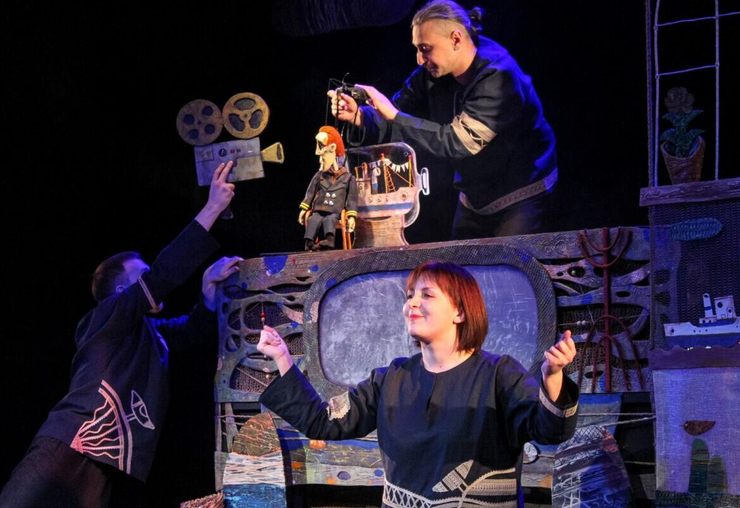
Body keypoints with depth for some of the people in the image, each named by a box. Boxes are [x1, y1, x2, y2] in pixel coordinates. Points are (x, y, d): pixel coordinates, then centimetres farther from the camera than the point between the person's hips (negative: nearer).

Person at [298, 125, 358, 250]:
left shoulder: (348, 178, 11)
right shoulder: (319, 176, 18)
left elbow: (351, 199, 8)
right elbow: (310, 193, 19)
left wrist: (351, 216, -3)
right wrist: (303, 209, 9)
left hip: (335, 213, -2)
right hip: (319, 211, 2)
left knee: (329, 219, -37)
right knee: (314, 220, -32)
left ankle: (329, 240, -61)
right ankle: (309, 242, -50)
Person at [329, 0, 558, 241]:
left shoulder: (497, 78, -25)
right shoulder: (431, 74, -2)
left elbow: (458, 142, -32)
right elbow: (394, 123, -2)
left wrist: (394, 116, -33)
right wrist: (359, 117, -24)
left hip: (519, 197, -7)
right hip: (474, 198, 7)